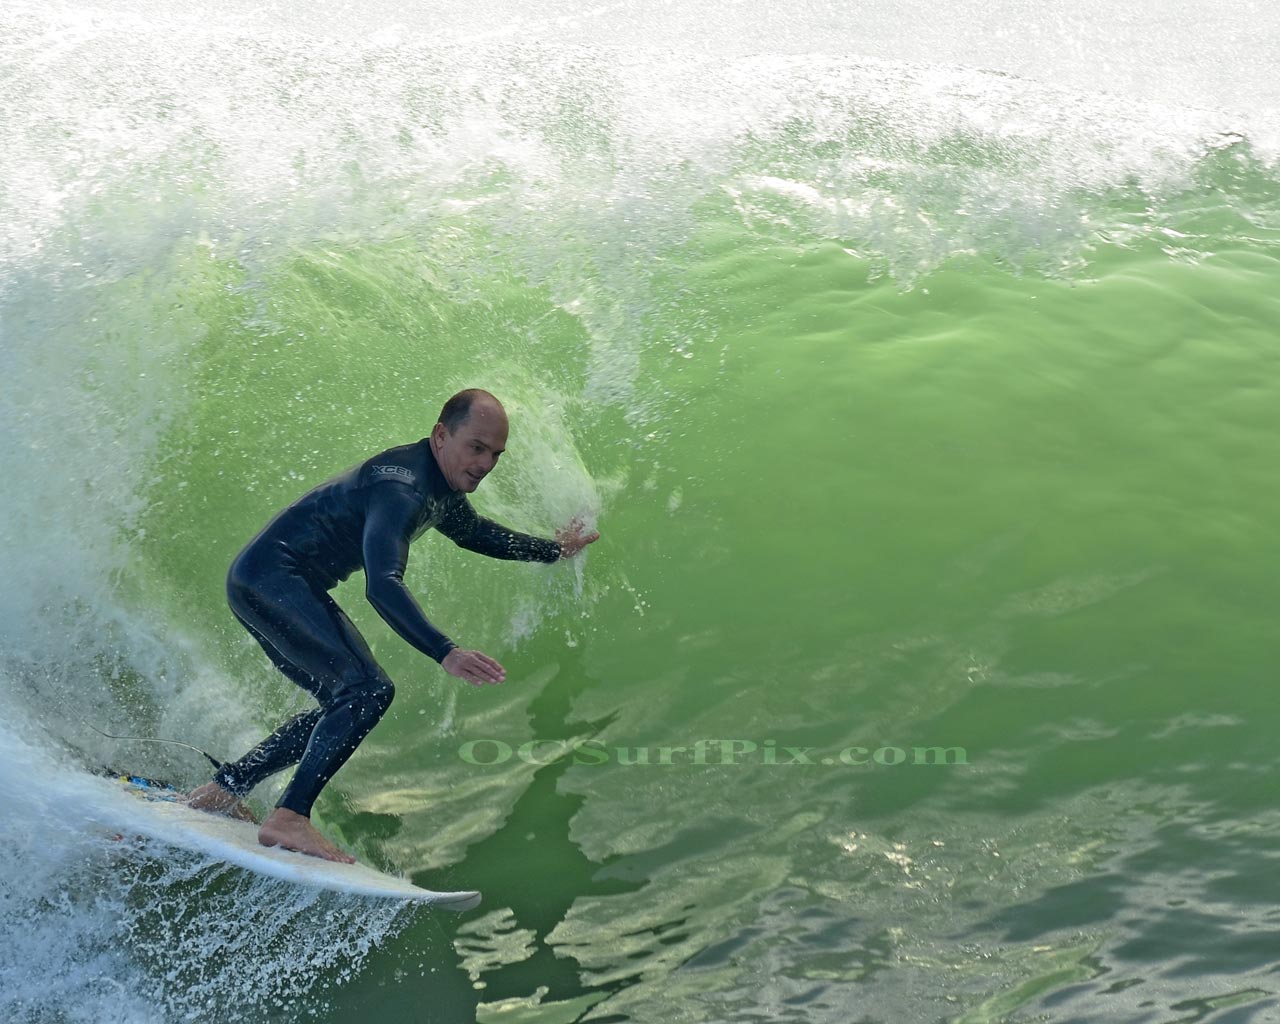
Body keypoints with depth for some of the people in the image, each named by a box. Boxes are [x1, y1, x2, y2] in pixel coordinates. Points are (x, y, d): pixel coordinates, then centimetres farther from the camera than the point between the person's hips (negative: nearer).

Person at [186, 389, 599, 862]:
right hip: (271, 578, -10)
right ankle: (289, 818, -20)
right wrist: (446, 653, -46)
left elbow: (475, 531, 32)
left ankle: (223, 788, 20)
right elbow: (382, 585, -36)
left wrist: (552, 549, 36)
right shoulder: (401, 485, -24)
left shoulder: (443, 490, 9)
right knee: (368, 691, -21)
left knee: (346, 704, 13)